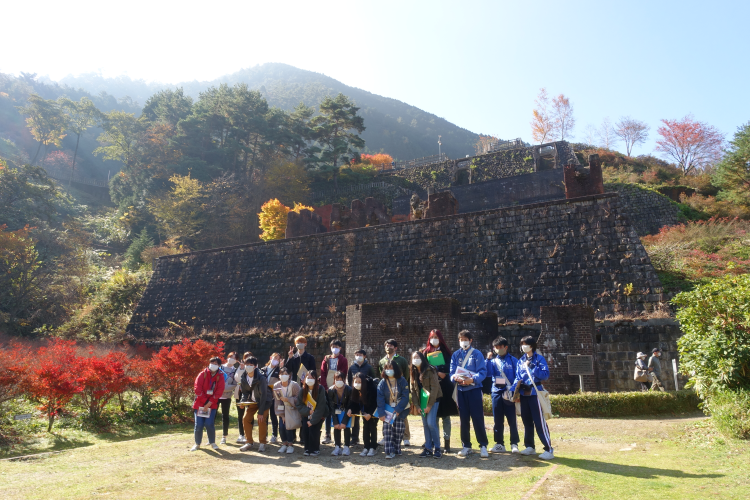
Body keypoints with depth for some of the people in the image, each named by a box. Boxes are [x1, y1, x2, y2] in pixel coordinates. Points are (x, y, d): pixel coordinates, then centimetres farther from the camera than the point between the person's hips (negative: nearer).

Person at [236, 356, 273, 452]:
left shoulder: (261, 378, -30)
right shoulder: (243, 377, -12)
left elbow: (263, 395, -27)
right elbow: (244, 390, 3)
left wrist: (260, 412, -27)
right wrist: (243, 401, -18)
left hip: (264, 401, -5)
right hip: (252, 401, 6)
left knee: (262, 420, -15)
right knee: (246, 419, -3)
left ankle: (262, 443, 2)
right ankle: (249, 442, 11)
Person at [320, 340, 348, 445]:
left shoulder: (343, 360, 2)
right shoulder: (326, 359, 11)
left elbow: (343, 375, -4)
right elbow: (323, 374, 6)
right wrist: (325, 388, -5)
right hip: (327, 389, 3)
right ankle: (327, 435, 10)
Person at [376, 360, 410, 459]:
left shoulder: (402, 381, -7)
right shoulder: (382, 383, -5)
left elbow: (405, 397, -10)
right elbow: (380, 398, -10)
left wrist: (398, 409, -17)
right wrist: (381, 413, -18)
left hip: (400, 410, 0)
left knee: (398, 429, -2)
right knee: (387, 428, -12)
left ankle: (397, 449, 16)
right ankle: (390, 451, -9)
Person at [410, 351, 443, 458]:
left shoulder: (430, 371, -12)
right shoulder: (413, 373, 8)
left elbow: (434, 388, -16)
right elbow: (413, 390, 9)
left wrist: (429, 405, -16)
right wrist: (417, 405, 0)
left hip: (432, 400, -6)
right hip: (422, 401, 6)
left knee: (431, 423, -13)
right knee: (425, 425, 6)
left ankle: (437, 448, 1)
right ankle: (428, 448, 14)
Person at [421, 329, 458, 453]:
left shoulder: (446, 352, 9)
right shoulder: (426, 352, 10)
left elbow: (450, 368, 3)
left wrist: (443, 374, -14)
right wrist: (437, 372, -11)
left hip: (445, 387, -1)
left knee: (445, 415, 1)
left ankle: (446, 442, 6)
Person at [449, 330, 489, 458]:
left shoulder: (477, 354, -2)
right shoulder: (455, 355, 9)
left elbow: (482, 372, -9)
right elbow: (452, 372, 4)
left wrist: (472, 379, -25)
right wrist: (456, 378, -18)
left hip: (474, 389, -3)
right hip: (461, 390, 3)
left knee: (478, 418, -3)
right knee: (464, 419, 9)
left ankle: (483, 445, 9)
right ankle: (466, 446, 19)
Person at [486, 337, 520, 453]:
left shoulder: (513, 360, 2)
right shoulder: (492, 361, 10)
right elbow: (488, 375, 0)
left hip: (509, 393, -3)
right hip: (496, 392, 3)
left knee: (512, 420, 0)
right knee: (498, 420, 8)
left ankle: (514, 444, 12)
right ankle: (499, 444, 17)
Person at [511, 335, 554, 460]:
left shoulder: (539, 358, -3)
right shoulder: (521, 360, 13)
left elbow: (545, 375, -14)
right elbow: (518, 378, 12)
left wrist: (531, 367, -19)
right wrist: (514, 391, 0)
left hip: (535, 393, -6)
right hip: (523, 394, 6)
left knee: (540, 422, -8)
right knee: (527, 421, 12)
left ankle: (549, 449, -3)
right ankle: (530, 446, 23)